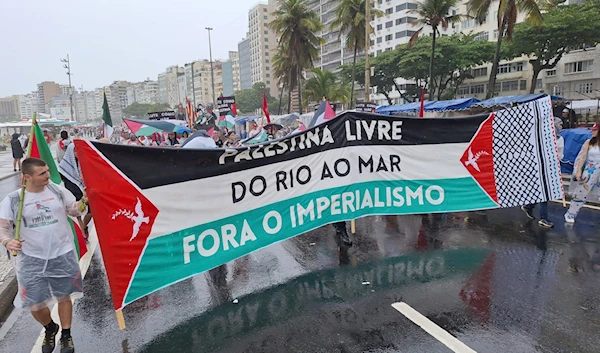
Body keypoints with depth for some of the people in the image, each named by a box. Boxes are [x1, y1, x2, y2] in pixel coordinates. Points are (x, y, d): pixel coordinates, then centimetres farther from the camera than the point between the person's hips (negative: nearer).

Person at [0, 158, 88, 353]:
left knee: (64, 297, 13)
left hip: (62, 255, 0)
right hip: (31, 259, 0)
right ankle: (50, 328, 39)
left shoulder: (58, 190, -5)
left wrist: (84, 200, -14)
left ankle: (66, 335, 34)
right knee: (35, 304, 6)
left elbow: (74, 211, 6)